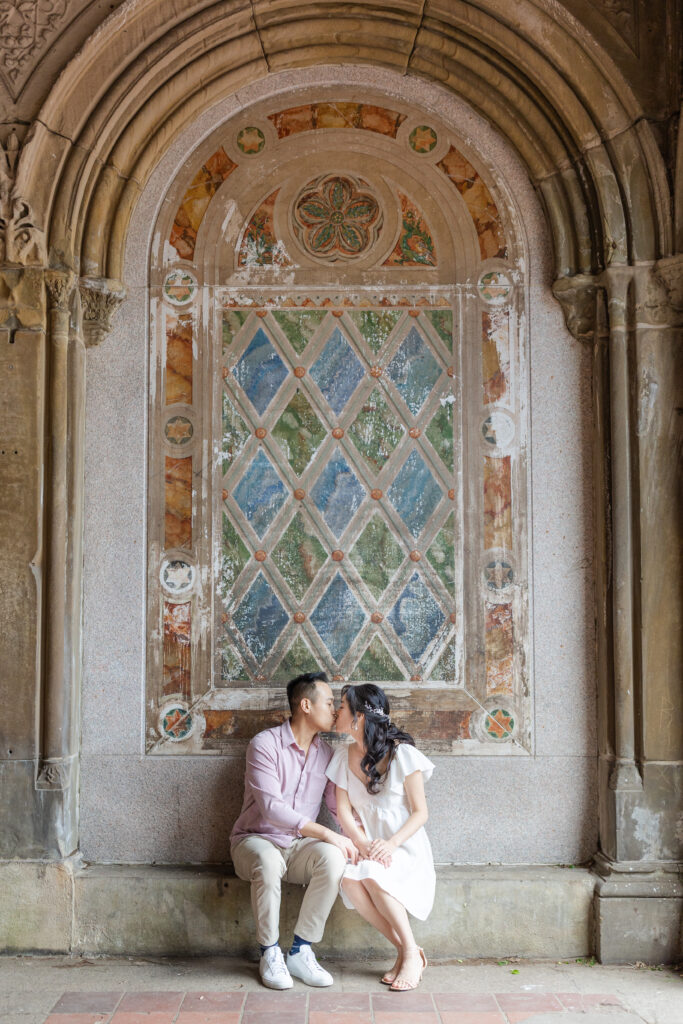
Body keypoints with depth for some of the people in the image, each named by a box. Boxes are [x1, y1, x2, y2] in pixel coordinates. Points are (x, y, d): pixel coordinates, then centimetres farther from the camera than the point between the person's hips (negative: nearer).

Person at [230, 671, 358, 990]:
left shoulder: (325, 753, 7)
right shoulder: (265, 744, -13)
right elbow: (272, 808, -24)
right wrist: (326, 834, -30)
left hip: (299, 845, 4)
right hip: (256, 840, -4)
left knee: (333, 858, -29)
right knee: (268, 862, -39)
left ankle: (301, 952, -18)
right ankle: (270, 953, -18)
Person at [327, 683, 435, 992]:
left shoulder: (403, 754, -7)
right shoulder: (343, 757, 8)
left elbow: (420, 812, -7)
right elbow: (344, 811, 2)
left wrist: (391, 844, -24)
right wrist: (364, 844, -18)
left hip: (404, 848, -4)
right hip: (365, 847, 4)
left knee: (372, 874, -34)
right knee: (349, 879, -29)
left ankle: (412, 953, -15)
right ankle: (405, 952, -13)